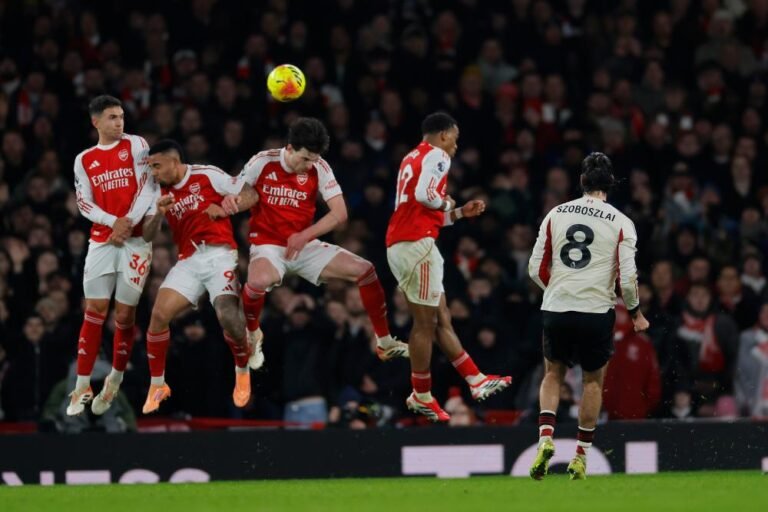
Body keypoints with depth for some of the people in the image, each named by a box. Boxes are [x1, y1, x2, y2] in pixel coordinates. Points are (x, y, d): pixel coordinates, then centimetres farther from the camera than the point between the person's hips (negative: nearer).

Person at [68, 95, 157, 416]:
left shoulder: (136, 146, 3)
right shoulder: (84, 160, 10)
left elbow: (147, 188, -4)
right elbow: (84, 203, 5)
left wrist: (128, 222, -15)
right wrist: (112, 222, -12)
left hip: (136, 238, -2)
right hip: (101, 240, 2)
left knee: (125, 313, 0)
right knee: (94, 311, -3)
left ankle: (115, 381, 14)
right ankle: (82, 387, -2)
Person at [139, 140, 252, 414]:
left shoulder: (207, 176, -2)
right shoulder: (162, 192, 11)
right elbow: (147, 235, 6)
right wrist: (159, 213, -11)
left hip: (218, 254, -5)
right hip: (189, 261, 5)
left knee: (228, 316, -24)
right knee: (159, 314, -12)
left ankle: (243, 373, 4)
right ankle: (157, 385, 2)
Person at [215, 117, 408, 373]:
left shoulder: (319, 168, -8)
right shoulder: (262, 162, -12)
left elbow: (339, 213, -9)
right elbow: (244, 194, 1)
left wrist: (304, 236, -20)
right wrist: (233, 201, -25)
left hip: (305, 246, 4)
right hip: (267, 245, -4)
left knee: (364, 269, -7)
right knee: (259, 280, -39)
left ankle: (385, 343, 9)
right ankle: (252, 334, -6)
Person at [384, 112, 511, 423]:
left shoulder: (412, 159, 23)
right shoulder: (437, 156, -6)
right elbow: (424, 194, -24)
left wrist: (460, 213, 24)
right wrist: (447, 203, -5)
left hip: (398, 244, 10)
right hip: (417, 243, -10)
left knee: (442, 318, 12)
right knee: (425, 322, -2)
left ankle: (476, 381, 16)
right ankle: (421, 396, 4)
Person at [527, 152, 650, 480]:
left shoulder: (555, 215, 3)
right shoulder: (620, 223, -4)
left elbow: (536, 269, 5)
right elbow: (627, 278, -7)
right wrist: (636, 313, 10)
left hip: (556, 308, 2)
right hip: (596, 311, -2)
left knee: (553, 374, 20)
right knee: (593, 381, 16)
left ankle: (545, 438, -3)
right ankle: (581, 457, 16)